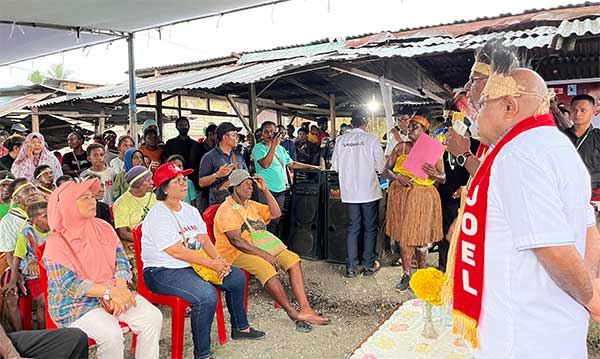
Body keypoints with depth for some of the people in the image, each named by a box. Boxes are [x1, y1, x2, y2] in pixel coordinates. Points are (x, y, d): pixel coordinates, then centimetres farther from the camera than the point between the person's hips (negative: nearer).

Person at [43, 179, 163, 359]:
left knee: (153, 317, -15)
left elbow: (121, 258, 3)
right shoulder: (56, 243, -10)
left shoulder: (102, 227, 6)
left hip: (113, 293, 5)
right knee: (111, 333, -30)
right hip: (75, 303, -5)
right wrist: (109, 292, -24)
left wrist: (119, 289, -15)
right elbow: (69, 285, -16)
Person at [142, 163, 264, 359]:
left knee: (237, 277, 7)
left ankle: (240, 328, 26)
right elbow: (177, 252, -22)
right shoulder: (158, 216, -17)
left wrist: (219, 260, -12)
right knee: (206, 295, -32)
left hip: (193, 265, 9)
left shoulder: (190, 210, 11)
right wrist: (212, 264, -20)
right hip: (163, 271, -9)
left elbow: (205, 240, 8)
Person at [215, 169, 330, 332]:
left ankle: (305, 308, -20)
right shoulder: (227, 210, -10)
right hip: (236, 254, -8)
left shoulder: (251, 205, 18)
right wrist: (265, 255, -26)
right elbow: (236, 241, -22)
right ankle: (292, 312, -18)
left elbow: (276, 213, 15)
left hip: (257, 248, 8)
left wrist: (265, 190, 7)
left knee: (293, 258, -11)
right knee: (266, 267, -35)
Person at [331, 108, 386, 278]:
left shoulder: (341, 140, -1)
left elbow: (335, 166, 2)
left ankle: (351, 267, 13)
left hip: (350, 191, 3)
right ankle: (369, 265, 17)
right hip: (369, 189, -3)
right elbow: (380, 165, -8)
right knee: (370, 228, 10)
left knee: (352, 228, 10)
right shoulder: (371, 138, -9)